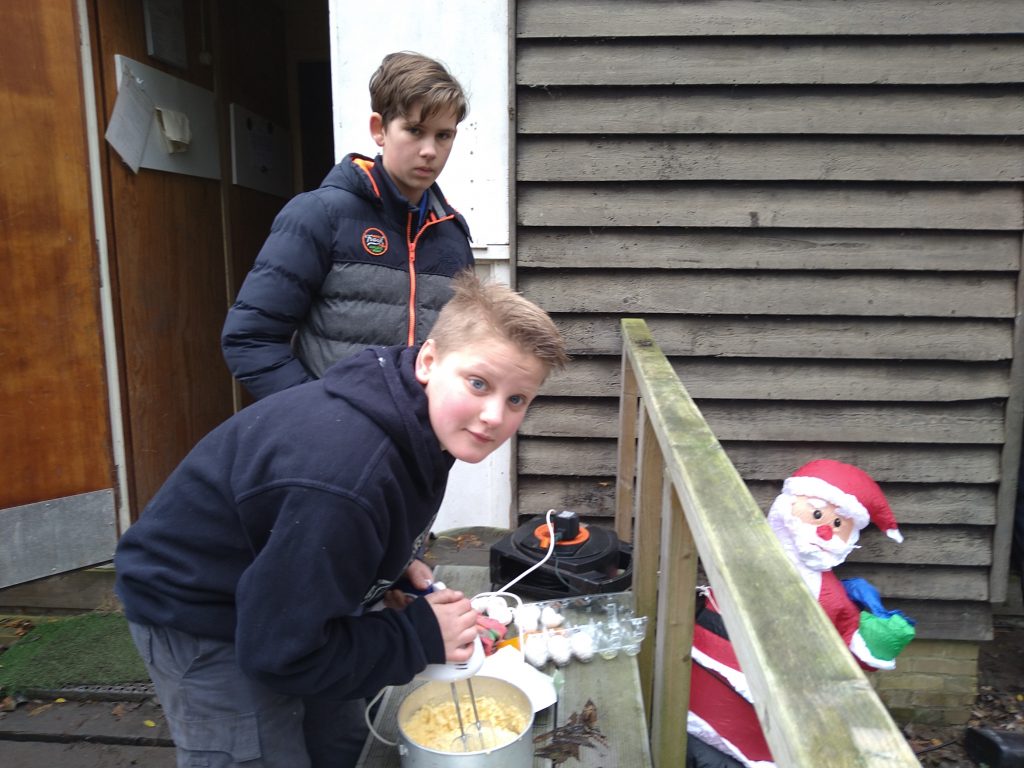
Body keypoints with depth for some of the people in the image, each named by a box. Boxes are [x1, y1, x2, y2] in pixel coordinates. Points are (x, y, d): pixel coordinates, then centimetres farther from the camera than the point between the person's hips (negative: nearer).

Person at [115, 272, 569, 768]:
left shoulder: (415, 422, -11)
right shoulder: (346, 473, -40)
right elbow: (281, 651, -29)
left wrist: (396, 567, -6)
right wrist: (421, 638, -21)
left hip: (268, 598, 9)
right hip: (199, 618, -8)